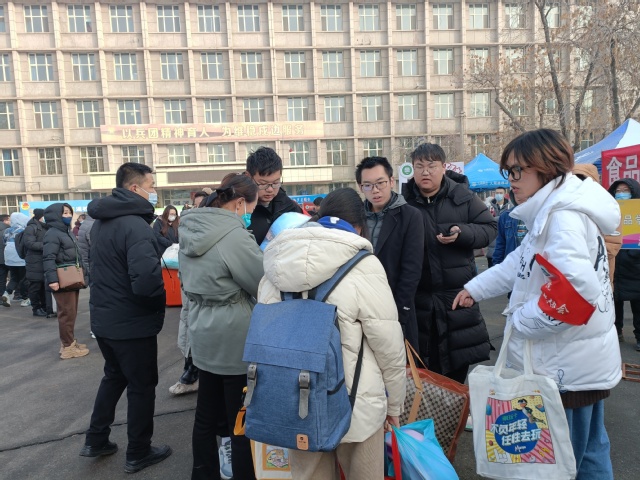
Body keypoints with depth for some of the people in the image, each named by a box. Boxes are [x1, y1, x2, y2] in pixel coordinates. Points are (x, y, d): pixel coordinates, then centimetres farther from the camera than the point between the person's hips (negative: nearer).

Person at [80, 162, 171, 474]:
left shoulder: (101, 221, 7)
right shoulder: (135, 225, -24)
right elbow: (146, 280, -33)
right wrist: (160, 299, -14)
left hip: (104, 318, 9)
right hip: (132, 323, -9)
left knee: (114, 376, 26)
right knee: (142, 386, 8)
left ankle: (96, 441, 37)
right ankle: (138, 454, 24)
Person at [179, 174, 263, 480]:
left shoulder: (192, 228, 5)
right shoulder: (234, 235, -21)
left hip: (205, 337, 8)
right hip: (234, 340, -8)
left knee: (207, 416, 20)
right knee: (242, 421, 8)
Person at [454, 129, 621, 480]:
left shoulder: (563, 216, -22)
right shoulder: (552, 211, 10)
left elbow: (574, 288, -33)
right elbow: (520, 263, 17)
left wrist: (521, 321, -20)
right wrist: (474, 289, 14)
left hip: (568, 367, -10)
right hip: (580, 362, 10)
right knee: (589, 450, 24)